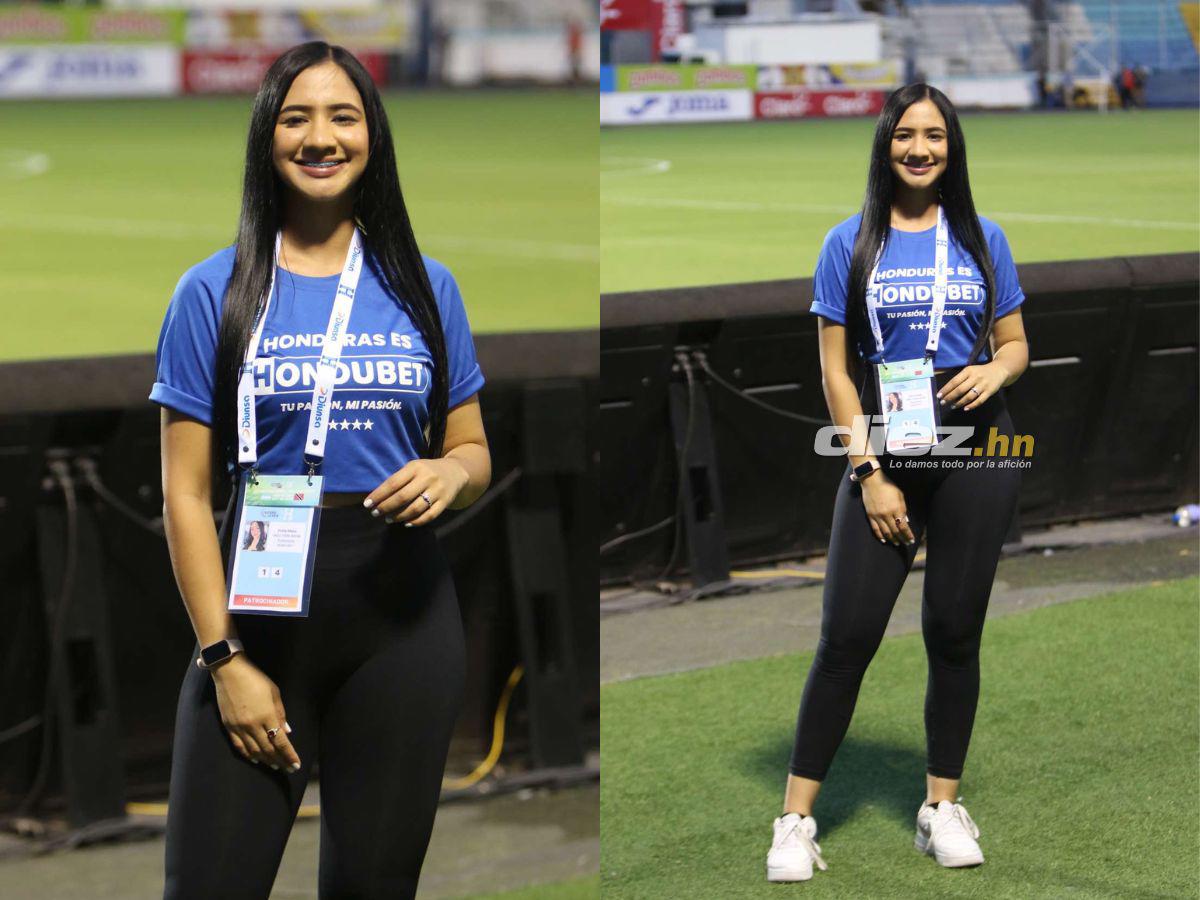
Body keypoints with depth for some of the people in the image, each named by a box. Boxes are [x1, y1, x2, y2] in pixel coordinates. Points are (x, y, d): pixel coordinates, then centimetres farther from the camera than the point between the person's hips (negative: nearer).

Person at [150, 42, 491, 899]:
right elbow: (187, 492, -2)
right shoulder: (214, 292, 1)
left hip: (402, 609, 2)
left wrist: (450, 473, -10)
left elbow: (475, 451, 15)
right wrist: (224, 658, -10)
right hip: (261, 610, -2)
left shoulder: (424, 286, 8)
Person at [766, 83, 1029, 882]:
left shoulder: (983, 240, 7)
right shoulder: (851, 244, 1)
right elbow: (836, 369, -1)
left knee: (955, 633, 6)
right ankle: (797, 819, -2)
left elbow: (1016, 343, 13)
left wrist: (996, 370, -11)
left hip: (976, 455, 2)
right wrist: (870, 474, -8)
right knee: (848, 634, -6)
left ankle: (942, 807, 18)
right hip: (885, 453, -2)